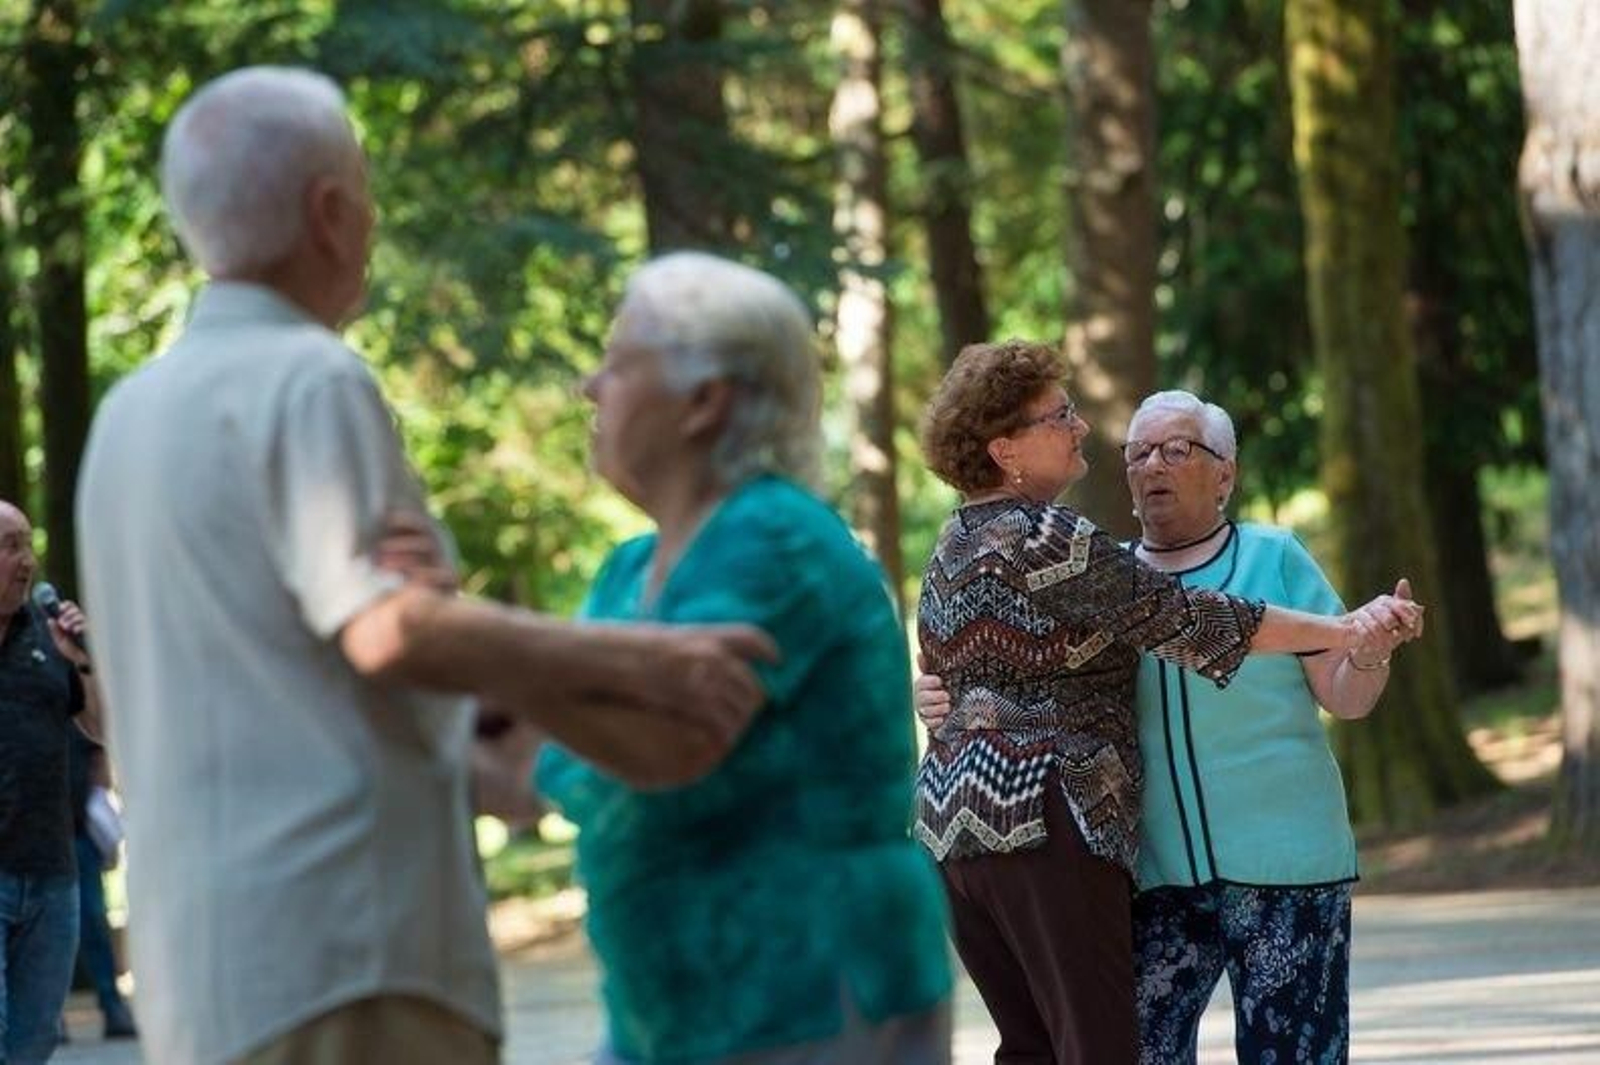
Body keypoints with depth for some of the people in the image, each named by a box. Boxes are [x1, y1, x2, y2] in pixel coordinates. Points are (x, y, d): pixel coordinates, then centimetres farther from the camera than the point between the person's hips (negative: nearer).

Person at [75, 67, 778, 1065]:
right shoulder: (308, 386, -8)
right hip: (343, 951, -9)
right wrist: (647, 659, -11)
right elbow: (392, 634, -20)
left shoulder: (137, 416, 19)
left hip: (223, 962, 9)